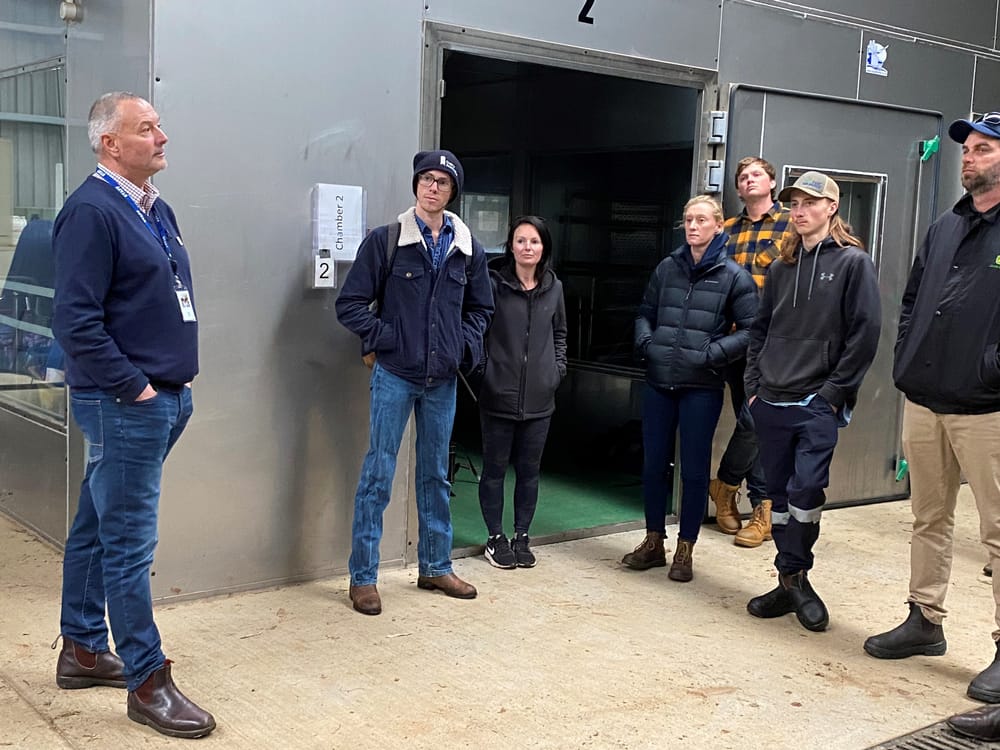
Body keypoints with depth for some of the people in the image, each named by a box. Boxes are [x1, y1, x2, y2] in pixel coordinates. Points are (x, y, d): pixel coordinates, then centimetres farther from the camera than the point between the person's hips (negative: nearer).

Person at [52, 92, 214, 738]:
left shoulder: (157, 209, 14)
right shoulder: (92, 212, -14)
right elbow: (76, 320, -19)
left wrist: (182, 372, 13)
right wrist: (133, 386, -16)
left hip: (167, 398, 9)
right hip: (125, 405, -9)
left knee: (97, 529, 18)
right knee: (129, 542, -2)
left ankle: (83, 649, 30)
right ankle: (148, 681, 7)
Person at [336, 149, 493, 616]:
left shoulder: (467, 248, 5)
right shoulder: (385, 240, -6)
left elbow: (480, 308, 18)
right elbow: (350, 303, -5)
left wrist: (467, 346, 2)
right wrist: (384, 339, -12)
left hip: (442, 380, 4)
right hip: (395, 376, -4)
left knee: (436, 475, 15)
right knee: (378, 475, -1)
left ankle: (435, 567, 28)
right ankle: (362, 577, 9)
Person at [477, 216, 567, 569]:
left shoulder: (554, 287, 7)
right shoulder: (494, 283, -7)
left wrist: (558, 368, 8)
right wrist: (482, 368, -10)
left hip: (539, 397, 4)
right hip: (498, 394, -3)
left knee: (529, 470, 11)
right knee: (495, 469, 7)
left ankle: (522, 537, 24)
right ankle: (496, 538, 20)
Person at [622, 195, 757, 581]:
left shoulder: (733, 275, -3)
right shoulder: (667, 268, 8)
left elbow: (750, 329, -5)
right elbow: (645, 313, 18)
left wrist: (713, 354, -14)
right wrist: (645, 342, 0)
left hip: (702, 386, -4)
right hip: (658, 382, 4)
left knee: (694, 470, 4)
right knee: (653, 464, 11)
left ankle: (685, 550, 18)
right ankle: (653, 542, 26)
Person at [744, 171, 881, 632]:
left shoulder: (853, 263, -2)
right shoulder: (781, 268, 14)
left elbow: (866, 333, -7)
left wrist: (835, 392, -10)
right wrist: (754, 383, 8)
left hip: (818, 404, -5)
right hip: (771, 402, 5)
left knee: (806, 490, -12)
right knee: (780, 494, 8)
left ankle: (794, 577, 7)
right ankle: (792, 582, 19)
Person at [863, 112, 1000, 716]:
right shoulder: (945, 228, 16)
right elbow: (912, 299, 22)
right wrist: (907, 361, 11)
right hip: (923, 402, 7)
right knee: (929, 519, 16)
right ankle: (925, 621, 29)